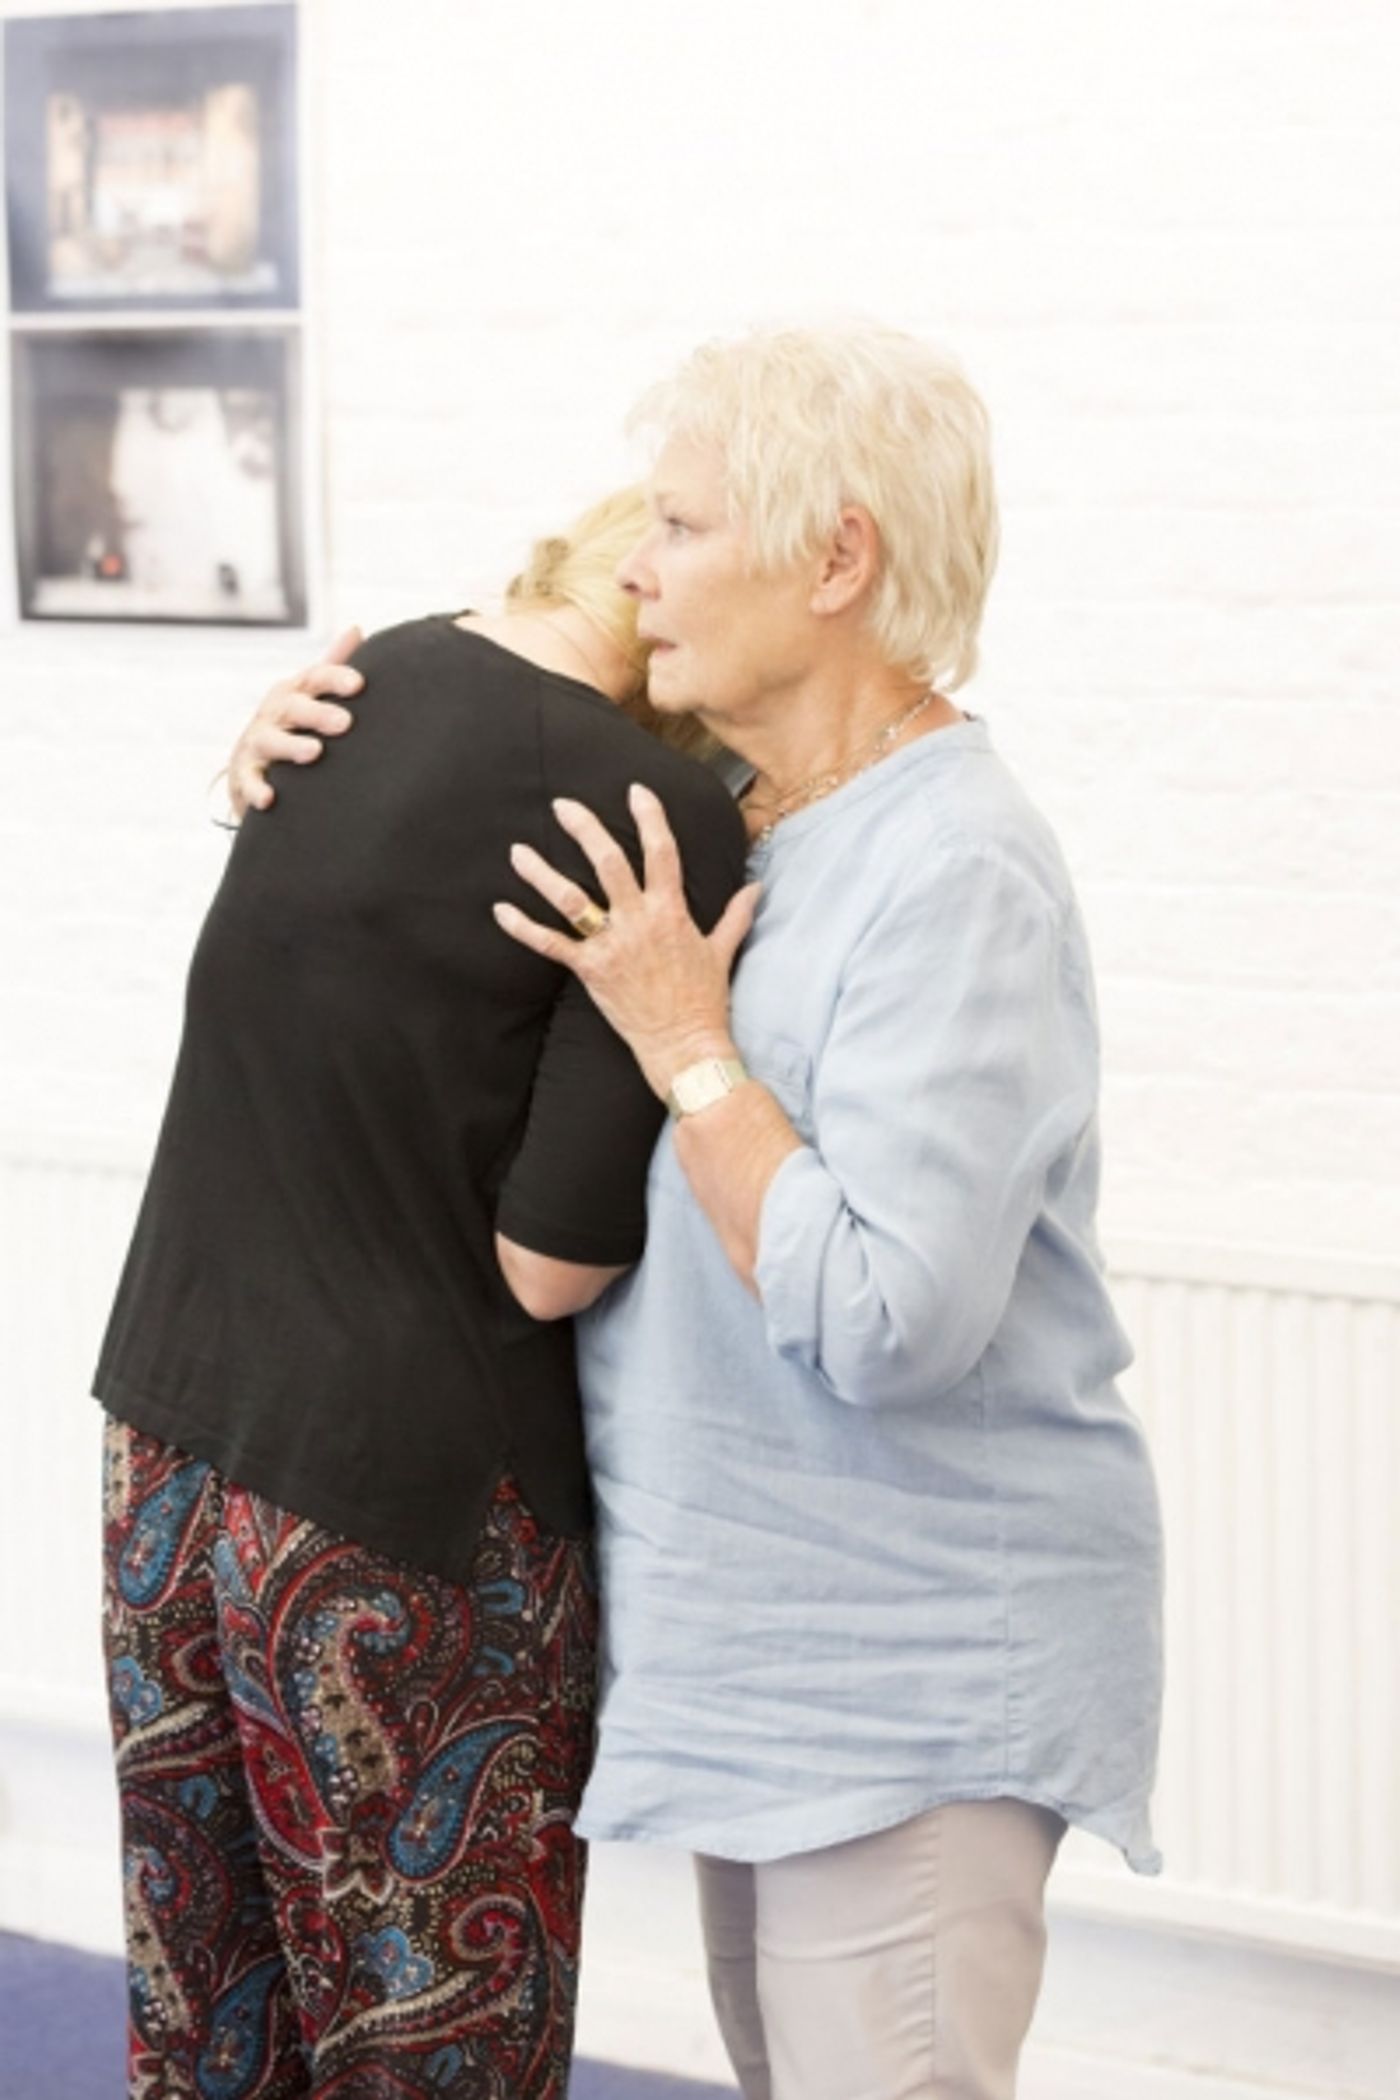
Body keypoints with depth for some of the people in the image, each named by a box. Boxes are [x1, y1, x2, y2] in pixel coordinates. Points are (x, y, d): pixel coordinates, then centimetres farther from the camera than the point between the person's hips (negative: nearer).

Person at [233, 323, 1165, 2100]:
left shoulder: (953, 880, -22)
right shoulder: (729, 816, 6)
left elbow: (885, 1319, -30)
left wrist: (683, 1041, -21)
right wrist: (313, 746, 5)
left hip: (916, 1679, -10)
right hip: (773, 1629, 10)